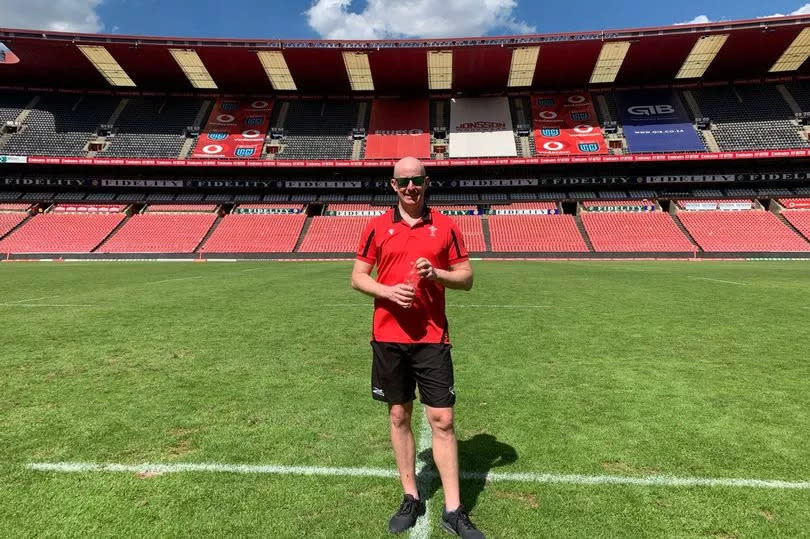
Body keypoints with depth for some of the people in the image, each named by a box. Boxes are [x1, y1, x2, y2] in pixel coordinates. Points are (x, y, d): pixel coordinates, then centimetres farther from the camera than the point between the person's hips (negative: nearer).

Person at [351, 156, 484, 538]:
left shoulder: (445, 226, 3)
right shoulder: (377, 227, 4)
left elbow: (466, 278, 4)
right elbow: (357, 278, 5)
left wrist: (435, 273, -15)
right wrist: (387, 291, -14)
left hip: (432, 337, -1)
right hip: (388, 336, 1)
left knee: (442, 420, 3)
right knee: (399, 415, 12)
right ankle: (411, 498, 32)